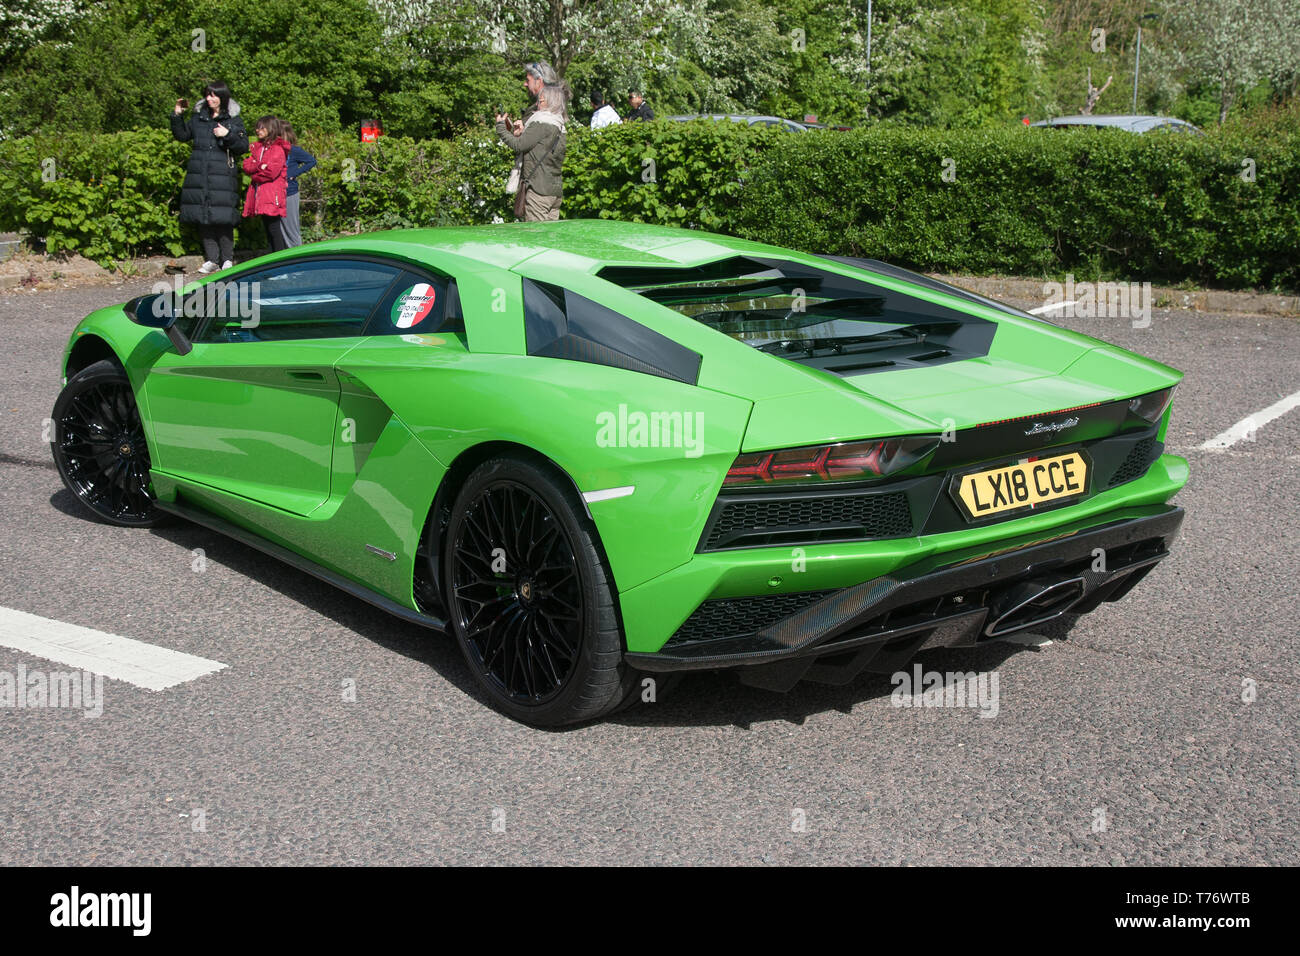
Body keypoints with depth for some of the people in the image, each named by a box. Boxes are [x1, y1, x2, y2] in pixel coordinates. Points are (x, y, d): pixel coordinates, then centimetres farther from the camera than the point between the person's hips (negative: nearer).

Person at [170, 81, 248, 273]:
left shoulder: (233, 121, 3)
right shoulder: (198, 118, 14)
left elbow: (243, 147, -2)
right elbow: (182, 135, 21)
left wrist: (228, 135, -16)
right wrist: (177, 116, 9)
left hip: (223, 176, -4)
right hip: (199, 176, 4)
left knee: (223, 218, -7)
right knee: (203, 217, 3)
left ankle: (227, 259, 3)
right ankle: (211, 259, 10)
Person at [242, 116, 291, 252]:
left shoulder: (278, 149, -6)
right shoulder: (258, 147, 18)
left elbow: (272, 172, -16)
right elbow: (247, 166, 8)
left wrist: (255, 175, -2)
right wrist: (259, 166, -12)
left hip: (272, 195, -8)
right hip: (260, 196, 8)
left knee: (274, 228, -11)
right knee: (267, 228, 11)